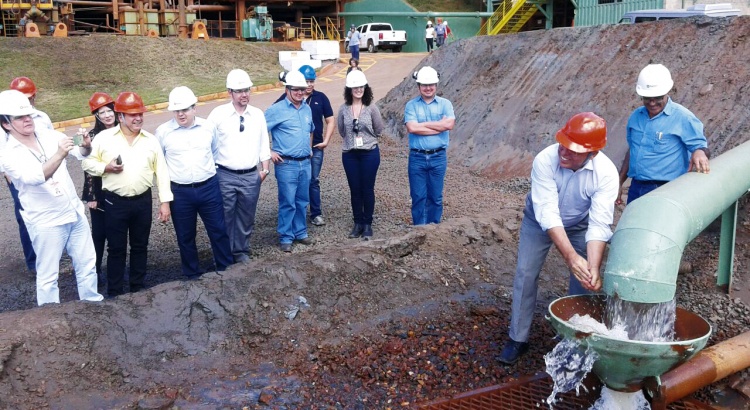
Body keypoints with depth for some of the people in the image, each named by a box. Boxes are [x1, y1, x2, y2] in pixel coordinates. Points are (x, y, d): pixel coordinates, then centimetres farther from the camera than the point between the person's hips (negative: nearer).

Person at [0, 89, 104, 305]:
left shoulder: (48, 135, 0)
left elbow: (80, 153, -1)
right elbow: (34, 177, -30)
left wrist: (86, 146, -25)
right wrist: (59, 154, -43)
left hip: (75, 213, 5)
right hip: (46, 223, -5)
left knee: (87, 264, 16)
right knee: (48, 275, 7)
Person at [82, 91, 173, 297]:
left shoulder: (151, 140, 3)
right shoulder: (103, 138, -3)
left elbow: (161, 172, 3)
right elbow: (88, 163, 2)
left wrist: (165, 201, -2)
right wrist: (106, 167, -17)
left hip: (143, 201, 2)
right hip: (115, 202, -2)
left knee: (140, 247, 14)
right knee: (116, 249, 6)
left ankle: (139, 288, 28)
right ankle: (114, 293, 17)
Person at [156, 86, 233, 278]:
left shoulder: (208, 127, 1)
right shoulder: (163, 131, -4)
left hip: (209, 188, 1)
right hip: (180, 192, -1)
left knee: (219, 231, 7)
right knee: (185, 237, 11)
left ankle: (226, 269, 23)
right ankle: (192, 275, 27)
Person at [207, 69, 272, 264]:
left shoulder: (258, 115, 4)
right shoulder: (218, 114, -5)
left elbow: (264, 144, 11)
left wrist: (265, 169, 7)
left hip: (251, 176, 3)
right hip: (225, 176, -2)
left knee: (246, 218, 13)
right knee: (225, 218, 5)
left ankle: (242, 252, 29)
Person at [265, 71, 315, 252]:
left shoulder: (307, 108, 11)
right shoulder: (277, 110, -9)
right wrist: (269, 152, -10)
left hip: (305, 163, 6)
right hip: (286, 164, -6)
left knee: (302, 201, 14)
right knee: (288, 202, -1)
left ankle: (300, 233, 28)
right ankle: (285, 237, 10)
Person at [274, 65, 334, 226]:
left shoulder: (320, 98, 3)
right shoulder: (288, 97, -3)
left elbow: (330, 120, 9)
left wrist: (326, 141, 0)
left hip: (316, 147, 1)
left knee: (313, 181, 8)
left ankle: (316, 214, 16)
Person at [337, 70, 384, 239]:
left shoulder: (371, 108, -7)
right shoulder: (343, 109, -2)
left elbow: (379, 129, 3)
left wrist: (365, 138, 9)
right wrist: (352, 139, 11)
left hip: (370, 153, -2)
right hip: (350, 154, 2)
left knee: (367, 189, 4)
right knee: (355, 190, 9)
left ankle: (367, 225, 15)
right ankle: (358, 223, 21)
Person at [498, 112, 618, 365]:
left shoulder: (606, 173, -32)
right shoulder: (545, 160, -36)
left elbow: (599, 225, -34)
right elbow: (547, 213, -38)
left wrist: (594, 267, -47)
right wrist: (571, 257, -47)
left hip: (579, 225, 1)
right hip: (540, 222, -1)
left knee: (583, 282, -3)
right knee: (525, 275, -6)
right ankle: (518, 339, 7)